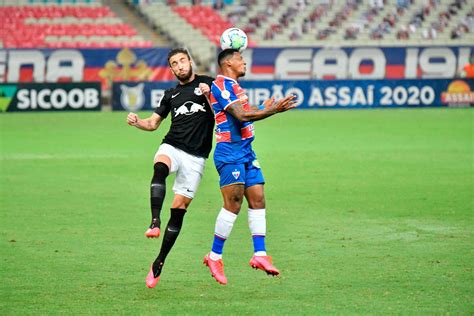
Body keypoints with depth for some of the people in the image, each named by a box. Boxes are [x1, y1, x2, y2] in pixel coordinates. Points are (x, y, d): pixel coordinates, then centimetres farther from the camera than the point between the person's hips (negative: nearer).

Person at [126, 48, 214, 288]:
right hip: (172, 147, 2)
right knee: (160, 168, -36)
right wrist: (136, 122, 3)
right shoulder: (171, 94, 17)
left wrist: (209, 95, -18)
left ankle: (159, 263, 6)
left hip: (196, 157, -2)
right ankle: (155, 222, -50)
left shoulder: (208, 84, 6)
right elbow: (153, 123, 24)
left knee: (179, 209, -4)